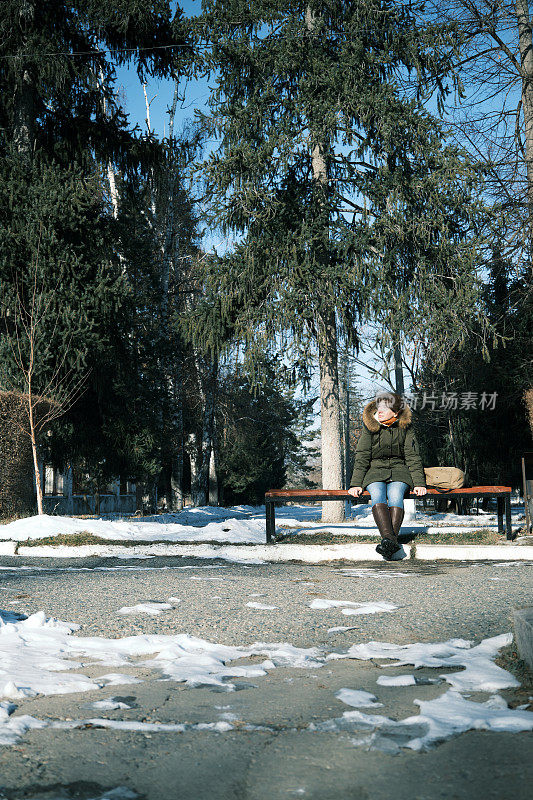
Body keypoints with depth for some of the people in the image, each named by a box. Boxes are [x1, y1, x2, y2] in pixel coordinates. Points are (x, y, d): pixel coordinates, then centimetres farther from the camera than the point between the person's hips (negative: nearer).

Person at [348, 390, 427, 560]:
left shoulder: (405, 426, -1)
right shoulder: (370, 425, -2)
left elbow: (413, 456, 0)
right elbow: (362, 456, -2)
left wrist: (419, 483, -11)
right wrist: (356, 483, -12)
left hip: (399, 471, 0)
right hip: (375, 471, 0)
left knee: (395, 495, -32)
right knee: (377, 495, -32)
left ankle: (390, 541, -42)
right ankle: (390, 540, -47)